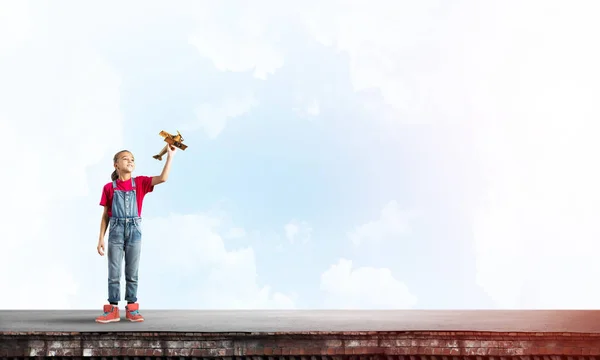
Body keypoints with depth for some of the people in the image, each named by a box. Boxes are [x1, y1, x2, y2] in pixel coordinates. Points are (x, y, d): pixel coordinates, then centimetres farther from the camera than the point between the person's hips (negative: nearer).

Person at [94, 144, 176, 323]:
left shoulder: (140, 183, 4)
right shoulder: (109, 188, 3)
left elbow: (162, 178, -11)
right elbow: (105, 216, 5)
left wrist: (169, 156, -15)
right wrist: (101, 239, 1)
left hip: (134, 231, 1)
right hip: (116, 231, -1)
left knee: (132, 272, 6)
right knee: (114, 272, 1)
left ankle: (132, 309, 13)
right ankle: (113, 310, 6)